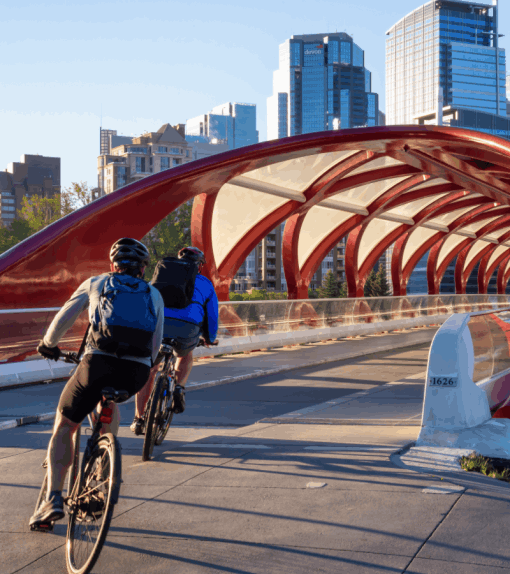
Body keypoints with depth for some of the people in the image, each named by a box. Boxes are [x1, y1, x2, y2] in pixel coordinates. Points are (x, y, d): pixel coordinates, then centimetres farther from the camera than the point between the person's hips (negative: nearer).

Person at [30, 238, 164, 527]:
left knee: (63, 427, 15)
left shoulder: (95, 283, 19)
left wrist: (48, 344, 36)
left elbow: (63, 319, 17)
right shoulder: (154, 295, 24)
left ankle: (54, 497, -2)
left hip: (98, 363, -3)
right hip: (137, 374, 3)